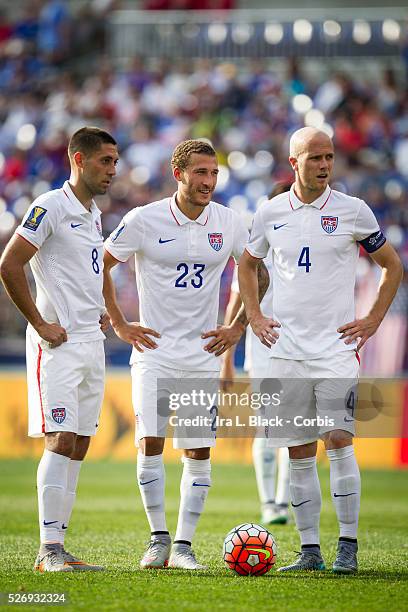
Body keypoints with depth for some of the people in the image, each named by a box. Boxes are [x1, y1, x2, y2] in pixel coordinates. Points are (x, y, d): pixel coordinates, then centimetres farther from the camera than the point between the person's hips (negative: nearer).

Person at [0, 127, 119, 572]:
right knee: (60, 441, -13)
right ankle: (49, 550, -12)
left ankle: (57, 544, 10)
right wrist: (40, 324, -15)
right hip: (58, 344, -9)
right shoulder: (50, 207, -10)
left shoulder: (93, 214, 17)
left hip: (91, 343, 9)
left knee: (78, 447, 7)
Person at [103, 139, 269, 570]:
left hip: (204, 355, 2)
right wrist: (119, 325, 1)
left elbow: (257, 274, 14)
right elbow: (98, 267, 4)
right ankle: (158, 538, 5)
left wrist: (238, 328, 7)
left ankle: (183, 546, 6)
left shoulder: (228, 223, 0)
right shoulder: (144, 220, -7)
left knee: (199, 453, -1)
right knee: (150, 445, -9)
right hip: (154, 351, -2)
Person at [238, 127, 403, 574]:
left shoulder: (352, 210, -1)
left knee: (338, 440, -13)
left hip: (336, 346, -3)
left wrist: (373, 320, 1)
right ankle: (310, 549, 10)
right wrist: (254, 317, 11)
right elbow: (246, 265, 22)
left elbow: (392, 266, 9)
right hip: (286, 348, 3)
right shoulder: (270, 213, 5)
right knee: (298, 451, 4)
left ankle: (348, 546, -6)